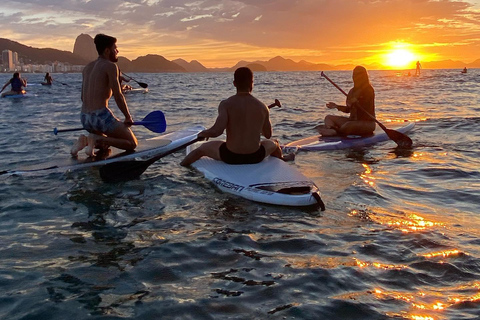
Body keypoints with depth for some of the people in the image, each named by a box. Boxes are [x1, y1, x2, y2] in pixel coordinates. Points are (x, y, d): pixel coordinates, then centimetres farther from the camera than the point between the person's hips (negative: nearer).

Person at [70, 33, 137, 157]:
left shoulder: (87, 67, 17)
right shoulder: (110, 66, -6)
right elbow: (118, 96, -10)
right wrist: (128, 117, 0)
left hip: (84, 119, 8)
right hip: (101, 116, -8)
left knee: (105, 145, 33)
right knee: (132, 144, 3)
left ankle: (85, 140, 2)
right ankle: (97, 139, -15)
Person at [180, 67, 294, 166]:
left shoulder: (226, 104, -15)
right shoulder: (262, 107, -6)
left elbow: (217, 131, -26)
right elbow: (268, 135, 5)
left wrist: (204, 133, -4)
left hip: (230, 157, -2)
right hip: (255, 157, 2)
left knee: (203, 148, 28)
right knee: (273, 144, 38)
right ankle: (283, 159, 70)